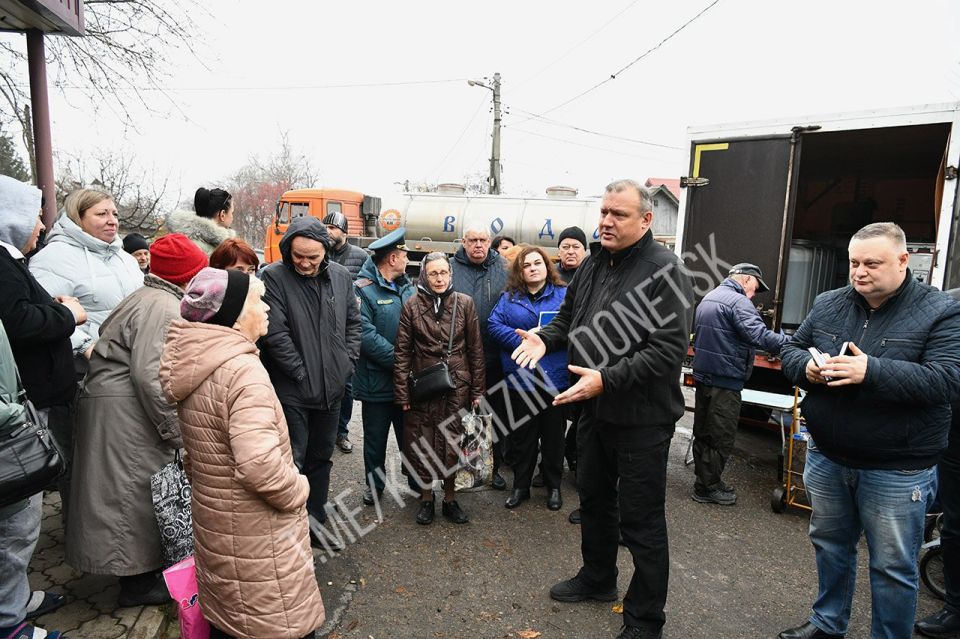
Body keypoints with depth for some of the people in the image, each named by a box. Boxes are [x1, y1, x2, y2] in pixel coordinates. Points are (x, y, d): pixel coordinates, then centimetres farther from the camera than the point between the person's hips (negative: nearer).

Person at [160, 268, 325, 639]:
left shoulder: (195, 364, 3)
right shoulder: (242, 370, -26)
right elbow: (260, 466, -35)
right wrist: (297, 490, -17)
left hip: (216, 526, 9)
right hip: (256, 539, -9)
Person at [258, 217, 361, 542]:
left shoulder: (341, 277, 3)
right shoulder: (273, 277, -12)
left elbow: (353, 322, 12)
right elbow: (275, 333, -15)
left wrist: (347, 362, 2)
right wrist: (301, 373, -13)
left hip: (332, 387, 5)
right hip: (291, 389, -5)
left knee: (321, 457, 17)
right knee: (293, 460, 1)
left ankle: (316, 521, 34)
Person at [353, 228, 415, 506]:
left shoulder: (407, 287, 7)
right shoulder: (363, 289, -14)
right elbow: (366, 335, -22)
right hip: (378, 380, -5)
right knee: (376, 438, 14)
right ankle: (374, 483, 33)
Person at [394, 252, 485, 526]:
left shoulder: (464, 303, 1)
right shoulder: (412, 305, -1)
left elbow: (475, 349, 4)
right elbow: (402, 351, 0)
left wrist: (477, 389, 3)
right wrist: (402, 392, -3)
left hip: (457, 387, 1)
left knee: (452, 444, 9)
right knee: (422, 446, 6)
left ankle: (450, 499, 28)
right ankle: (426, 499, 27)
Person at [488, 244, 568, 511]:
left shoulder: (564, 295, 2)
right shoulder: (509, 298, 8)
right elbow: (494, 324, -3)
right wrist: (522, 341, -16)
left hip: (554, 378, -1)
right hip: (520, 378, 2)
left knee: (553, 434, 11)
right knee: (522, 436, 13)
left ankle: (553, 486, 29)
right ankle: (521, 486, 28)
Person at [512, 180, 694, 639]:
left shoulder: (664, 271, -17)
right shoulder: (593, 266, 8)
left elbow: (668, 349, -25)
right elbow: (568, 318, 20)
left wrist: (606, 379, -30)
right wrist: (546, 338, 0)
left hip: (642, 417, -8)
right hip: (594, 409, 8)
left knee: (641, 521, 6)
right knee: (593, 499, 23)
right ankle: (597, 579, 46)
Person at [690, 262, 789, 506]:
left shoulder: (707, 298, 15)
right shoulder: (738, 302, -16)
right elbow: (761, 337, -28)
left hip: (703, 376, 9)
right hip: (725, 380, -9)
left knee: (704, 432, 16)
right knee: (721, 437, 2)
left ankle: (704, 481, 27)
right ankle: (707, 487, 10)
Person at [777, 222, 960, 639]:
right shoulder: (828, 305, 4)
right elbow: (790, 352, 9)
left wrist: (871, 371, -31)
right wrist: (806, 367, -15)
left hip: (897, 473, -4)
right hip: (826, 459, 5)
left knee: (893, 567, 10)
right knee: (830, 546, 21)